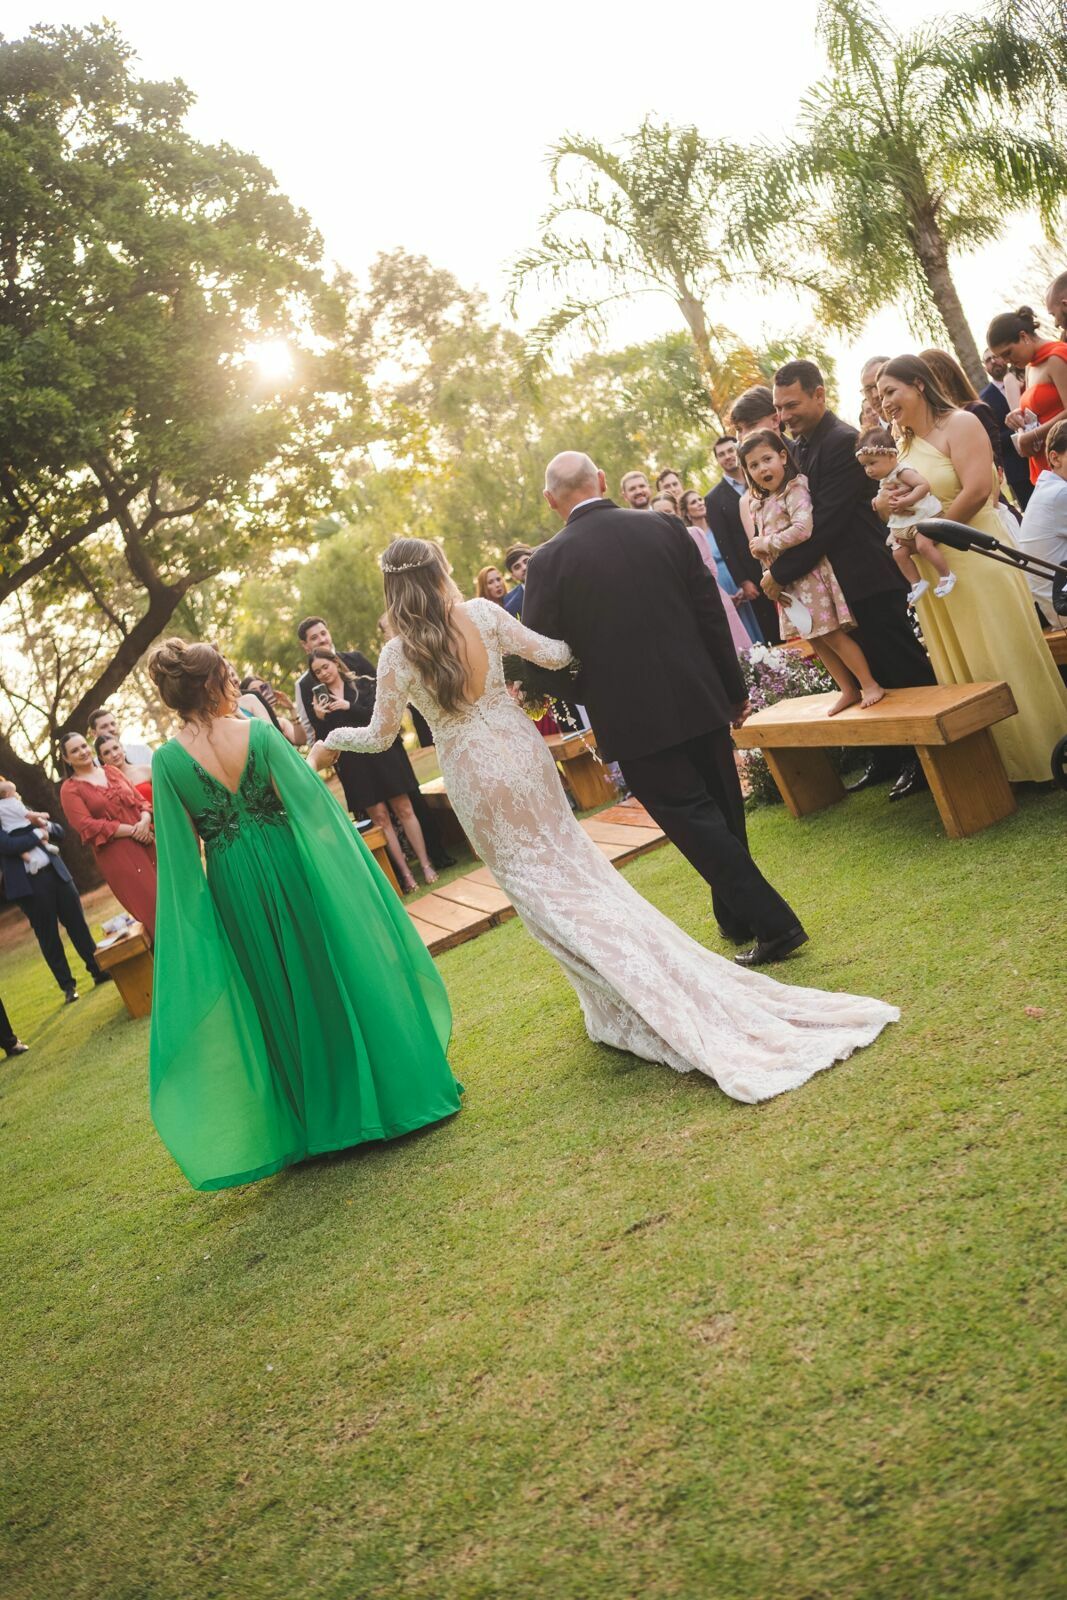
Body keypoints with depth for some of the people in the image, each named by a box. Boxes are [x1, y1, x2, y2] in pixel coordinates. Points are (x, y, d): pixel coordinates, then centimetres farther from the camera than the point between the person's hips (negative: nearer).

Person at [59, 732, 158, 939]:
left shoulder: (112, 771, 13)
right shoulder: (69, 789, -2)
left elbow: (140, 799, 10)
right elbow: (87, 826, -12)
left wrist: (144, 822, -12)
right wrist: (131, 830, -16)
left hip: (146, 842, 5)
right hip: (116, 855, -4)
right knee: (150, 906, -3)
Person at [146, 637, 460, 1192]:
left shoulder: (168, 760, -9)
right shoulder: (259, 733, -12)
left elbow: (181, 852, -5)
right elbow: (309, 803, -10)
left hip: (232, 887, 1)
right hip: (288, 870, -1)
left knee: (280, 996, 13)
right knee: (333, 973, 13)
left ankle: (316, 1114, 24)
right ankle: (381, 1086, 23)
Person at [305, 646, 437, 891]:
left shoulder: (362, 684, 4)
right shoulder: (319, 699, 8)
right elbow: (323, 740, 2)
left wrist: (350, 707, -19)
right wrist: (319, 718, -15)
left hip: (381, 751, -1)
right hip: (353, 764, 1)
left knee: (403, 809, 0)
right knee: (380, 817, -1)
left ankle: (426, 865, 5)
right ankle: (404, 873, 3)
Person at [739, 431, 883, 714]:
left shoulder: (794, 490, -13)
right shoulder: (761, 505, 13)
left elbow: (803, 529, -29)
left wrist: (766, 543, -19)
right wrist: (759, 550, 0)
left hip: (810, 573, -8)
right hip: (790, 581, 9)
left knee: (831, 635, -6)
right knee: (816, 640, 11)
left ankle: (870, 685, 6)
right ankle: (848, 690, 20)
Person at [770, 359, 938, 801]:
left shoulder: (843, 442, -17)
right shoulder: (801, 446, 10)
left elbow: (826, 521, -22)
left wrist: (782, 572, -17)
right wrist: (780, 567, -1)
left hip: (869, 581, -9)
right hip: (837, 583, 9)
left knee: (902, 669, 2)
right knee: (869, 675, 14)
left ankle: (923, 762, 12)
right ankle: (886, 760, 22)